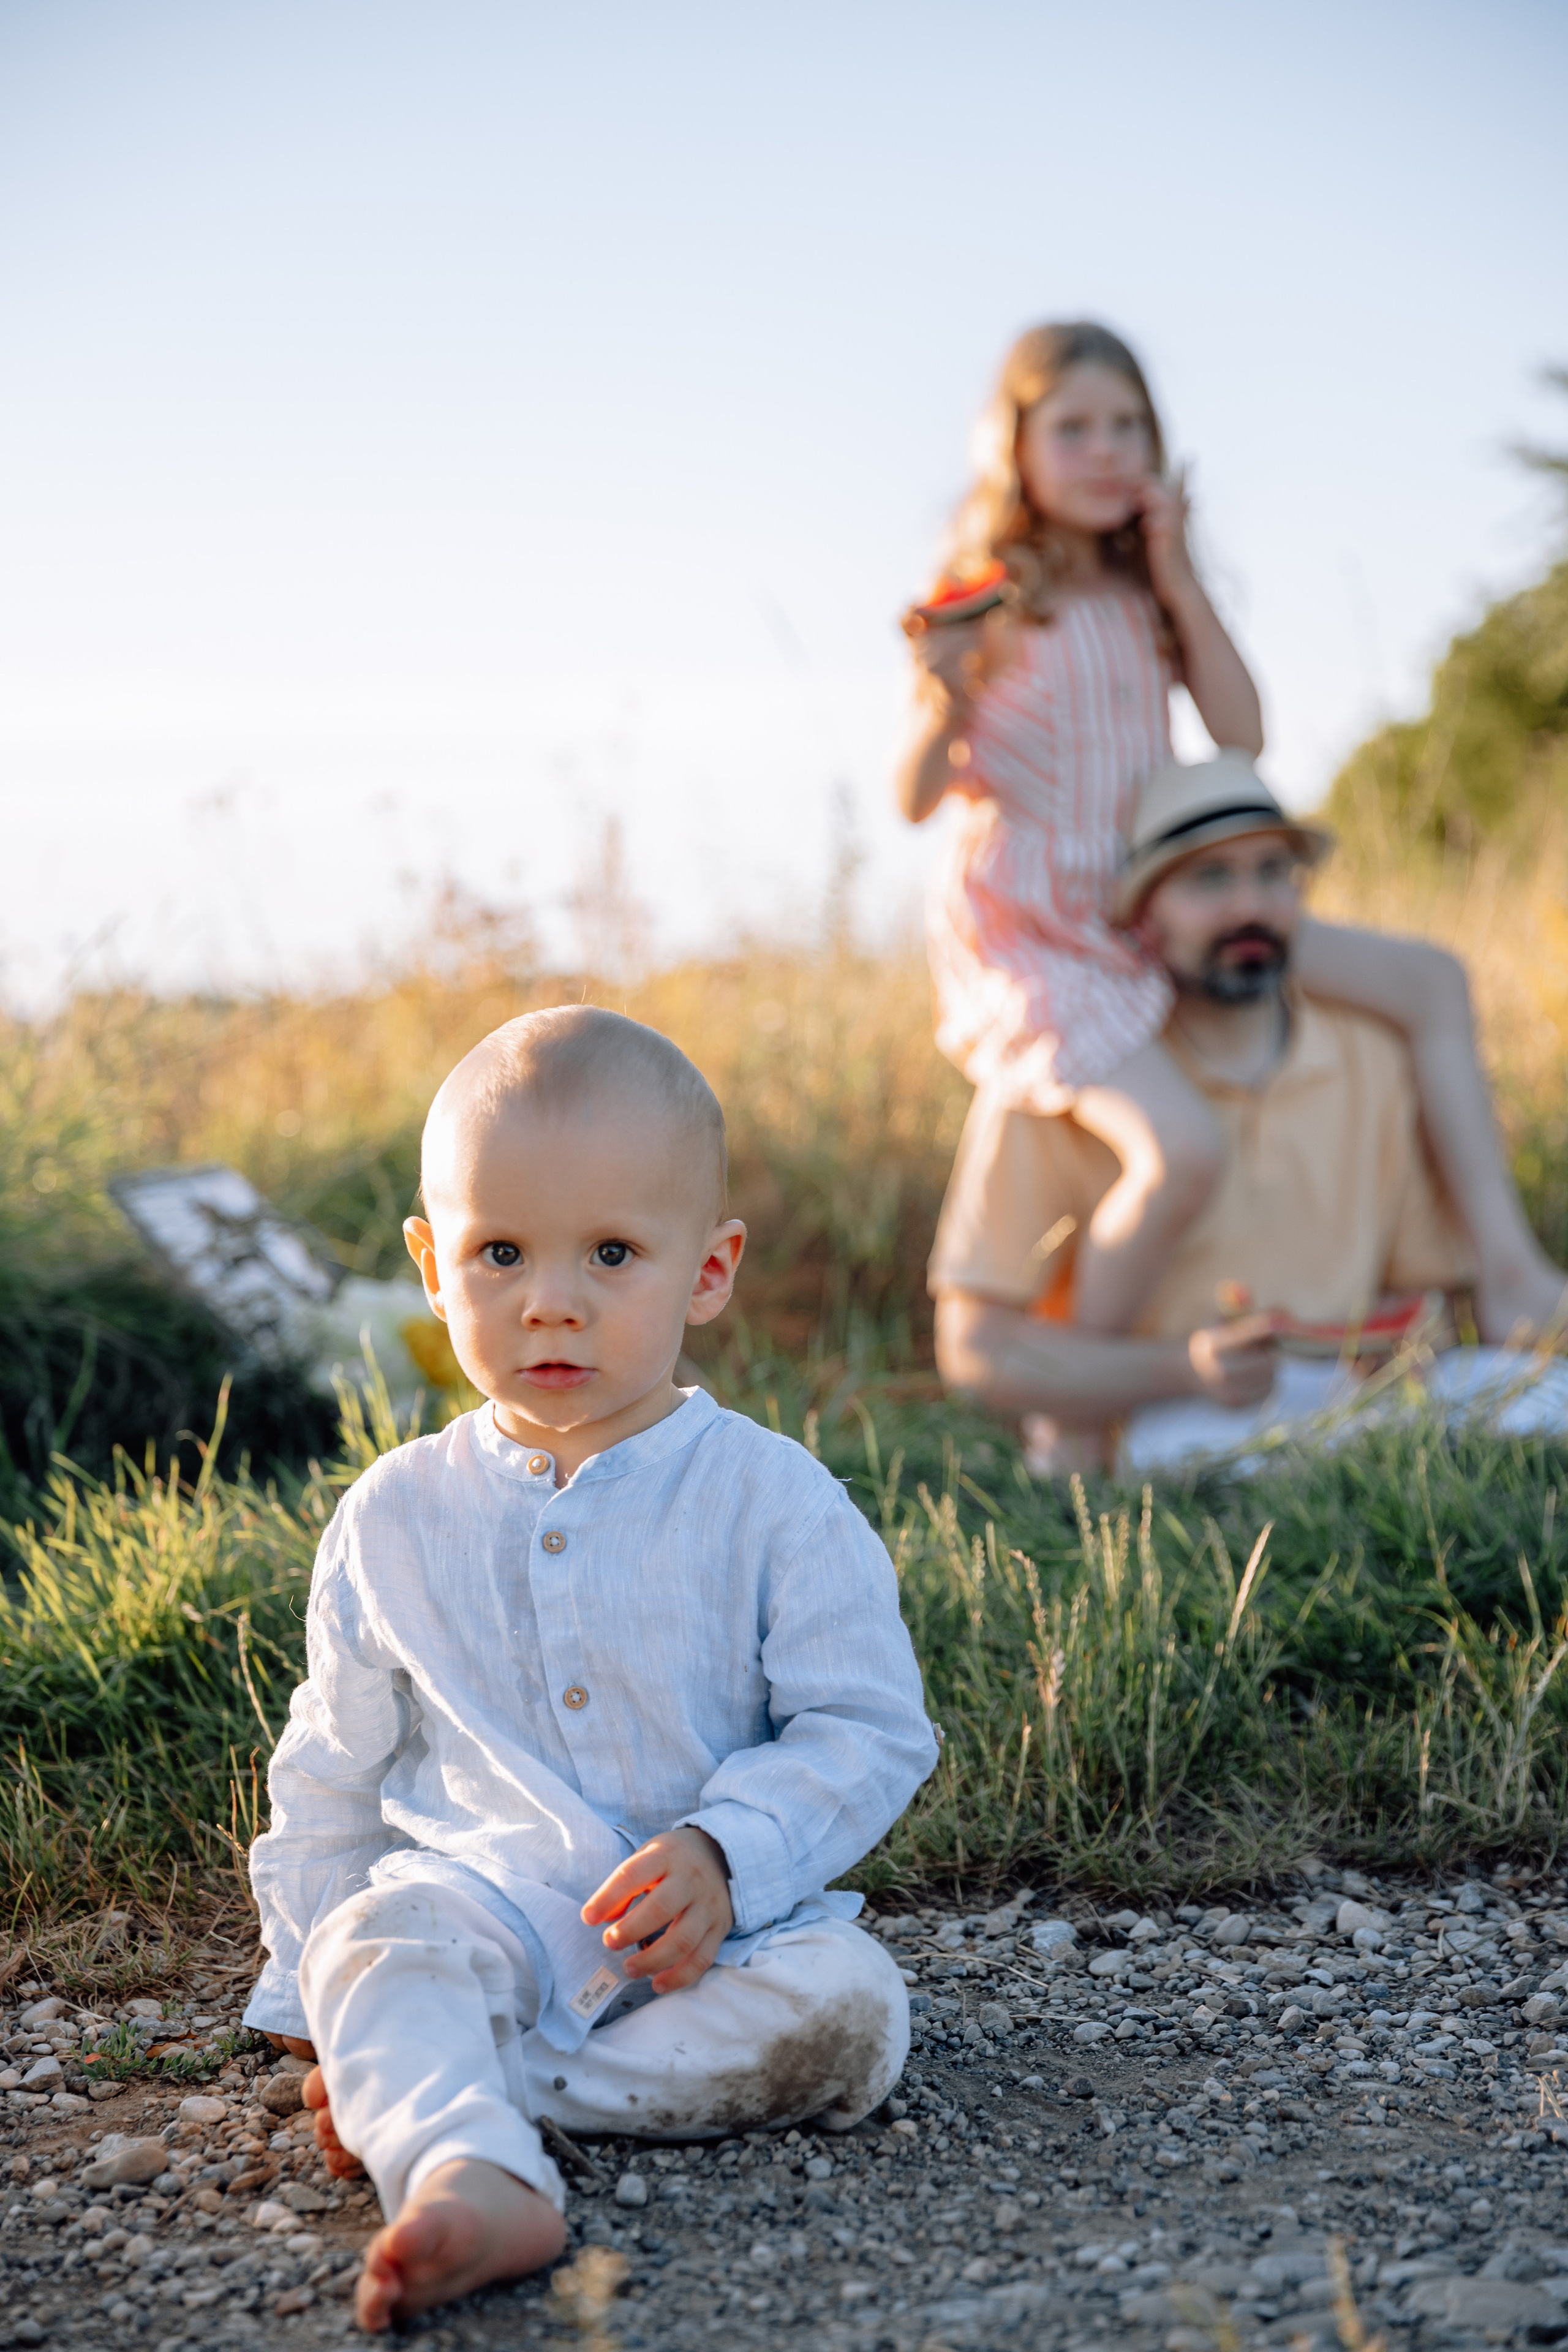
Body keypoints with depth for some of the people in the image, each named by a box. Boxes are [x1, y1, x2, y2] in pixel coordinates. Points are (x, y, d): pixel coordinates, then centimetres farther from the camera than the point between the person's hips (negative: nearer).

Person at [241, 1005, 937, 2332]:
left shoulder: (772, 1503, -3)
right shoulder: (396, 1521, 6)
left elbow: (868, 1733, -5)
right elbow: (333, 1778, 14)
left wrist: (725, 1854, -22)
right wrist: (315, 2010, 9)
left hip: (720, 1921, 0)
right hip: (484, 1900, 1)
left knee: (847, 2008, -28)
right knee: (381, 1938, -30)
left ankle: (442, 2095, -26)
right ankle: (473, 2183, -55)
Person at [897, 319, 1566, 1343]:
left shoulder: (1145, 598, 8)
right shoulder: (990, 602, -9)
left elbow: (1243, 736, -1)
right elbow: (918, 798, -10)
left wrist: (1181, 580, -6)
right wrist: (946, 693, -31)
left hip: (1159, 914, 7)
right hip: (1035, 944, -7)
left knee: (1429, 980, 4)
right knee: (1182, 1152, -30)